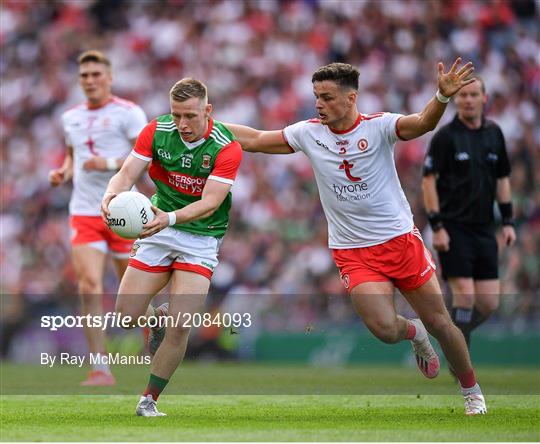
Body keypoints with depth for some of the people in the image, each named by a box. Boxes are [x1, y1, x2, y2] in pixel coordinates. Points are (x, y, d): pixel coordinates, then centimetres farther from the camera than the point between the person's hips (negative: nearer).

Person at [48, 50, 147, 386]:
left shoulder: (128, 113, -4)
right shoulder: (71, 118, 13)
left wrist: (111, 163, -22)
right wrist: (63, 173, 6)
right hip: (84, 213, 3)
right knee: (89, 286, -15)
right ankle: (101, 369, -14)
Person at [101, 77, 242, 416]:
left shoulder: (227, 147, -20)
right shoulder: (156, 131, -9)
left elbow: (210, 203, -28)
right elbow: (128, 174, -13)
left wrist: (171, 217, -46)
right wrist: (113, 194, -37)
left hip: (201, 238, -3)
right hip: (158, 227, 3)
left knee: (180, 327, -14)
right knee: (127, 315, -3)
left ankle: (149, 400, 4)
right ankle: (159, 316, 34)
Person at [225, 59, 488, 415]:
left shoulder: (378, 126, -10)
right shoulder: (308, 133, 0)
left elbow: (422, 123, -27)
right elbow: (253, 140, 8)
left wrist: (443, 97, -47)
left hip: (401, 239, -1)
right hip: (352, 251, 2)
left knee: (439, 322, 2)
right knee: (385, 329, -18)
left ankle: (472, 390, 26)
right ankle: (413, 332, 19)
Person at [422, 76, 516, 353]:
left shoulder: (494, 133, 10)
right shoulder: (446, 136, -6)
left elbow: (502, 178, 18)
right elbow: (428, 180, -8)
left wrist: (507, 221, 11)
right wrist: (437, 226, -14)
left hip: (484, 227, 5)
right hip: (454, 228, -5)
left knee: (489, 303, 1)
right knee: (465, 296, -12)